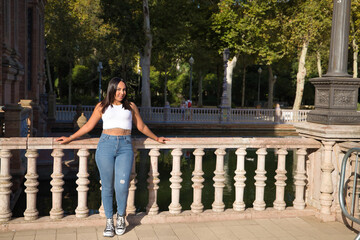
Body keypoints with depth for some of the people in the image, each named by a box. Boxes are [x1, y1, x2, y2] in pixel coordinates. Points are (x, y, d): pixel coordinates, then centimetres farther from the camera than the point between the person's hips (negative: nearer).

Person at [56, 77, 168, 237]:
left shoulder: (131, 106, 16)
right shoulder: (102, 107, 14)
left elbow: (141, 126, 26)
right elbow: (88, 126, 18)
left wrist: (156, 138, 32)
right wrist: (70, 138, 17)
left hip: (125, 147, 0)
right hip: (106, 145, 0)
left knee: (122, 186, -12)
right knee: (107, 186, 1)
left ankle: (120, 217, 14)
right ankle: (109, 222, 16)